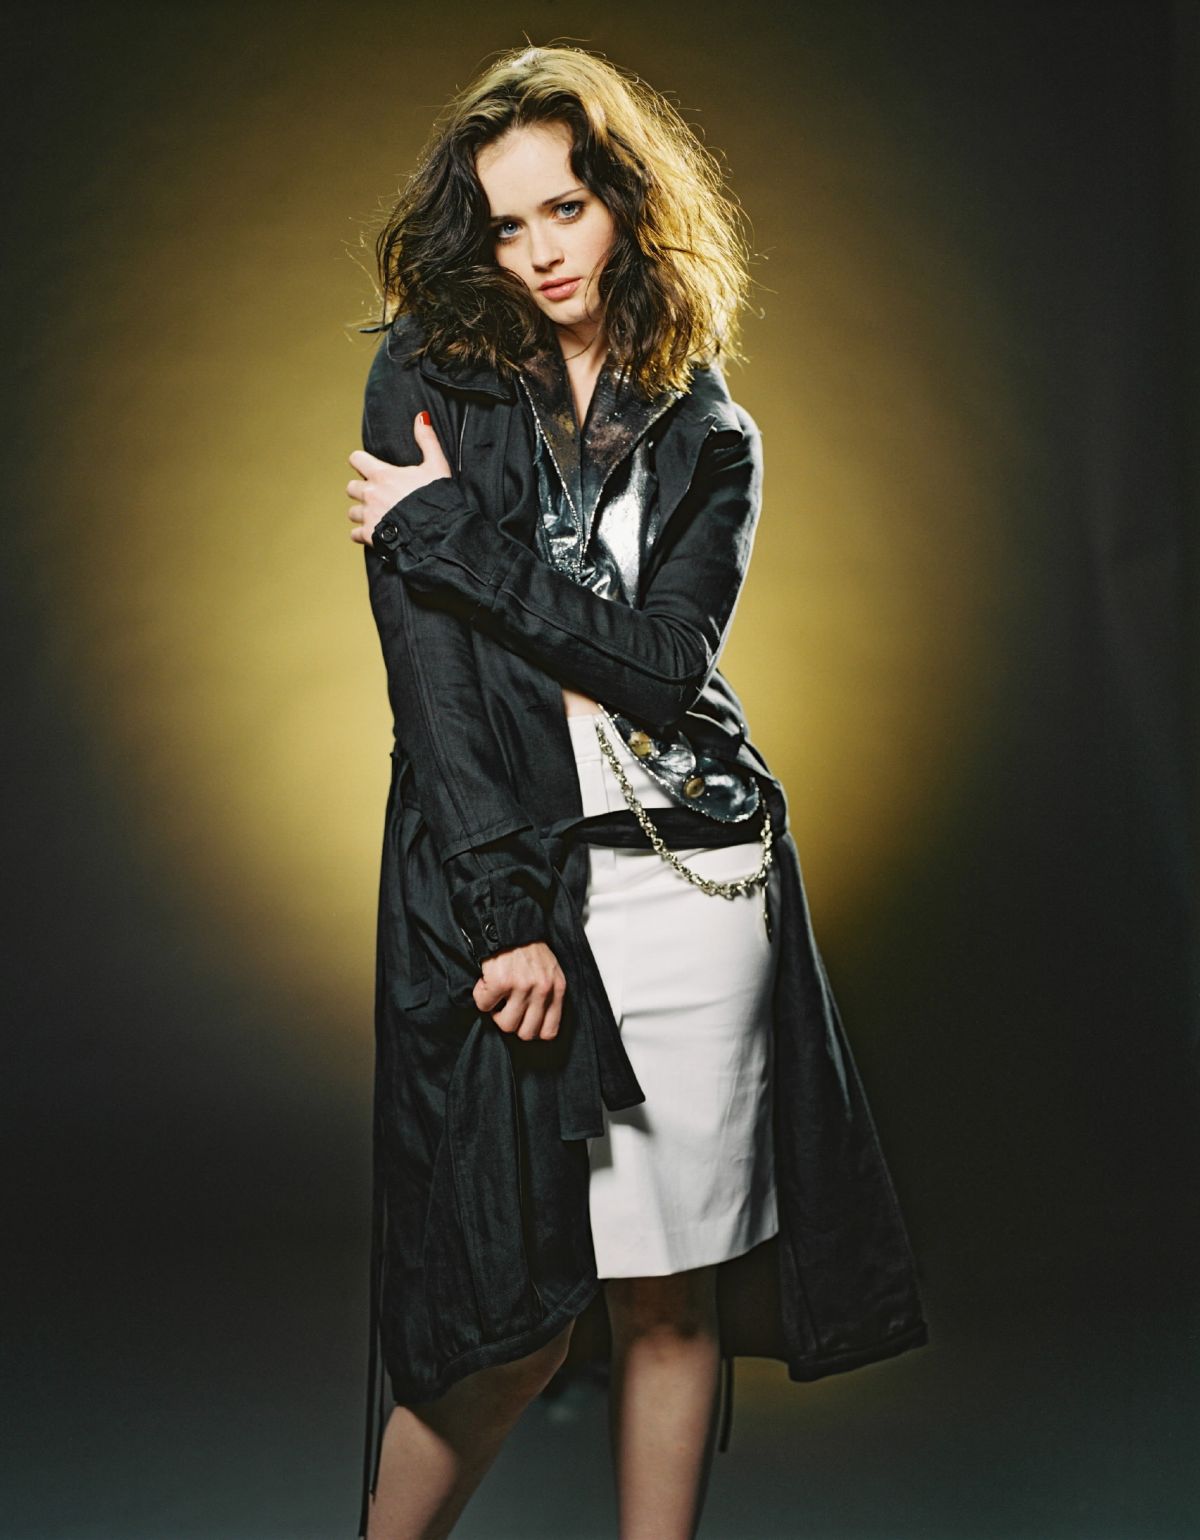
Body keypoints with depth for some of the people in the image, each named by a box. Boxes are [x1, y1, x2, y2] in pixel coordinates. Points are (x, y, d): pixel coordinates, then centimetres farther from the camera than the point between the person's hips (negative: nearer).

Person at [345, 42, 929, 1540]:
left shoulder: (706, 433, 11)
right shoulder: (424, 378, 5)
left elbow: (666, 665, -5)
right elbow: (429, 668, -4)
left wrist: (444, 532, -10)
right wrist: (504, 910, -12)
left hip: (687, 873, 3)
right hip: (498, 875, -2)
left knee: (671, 1293, 6)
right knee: (516, 1312, -2)